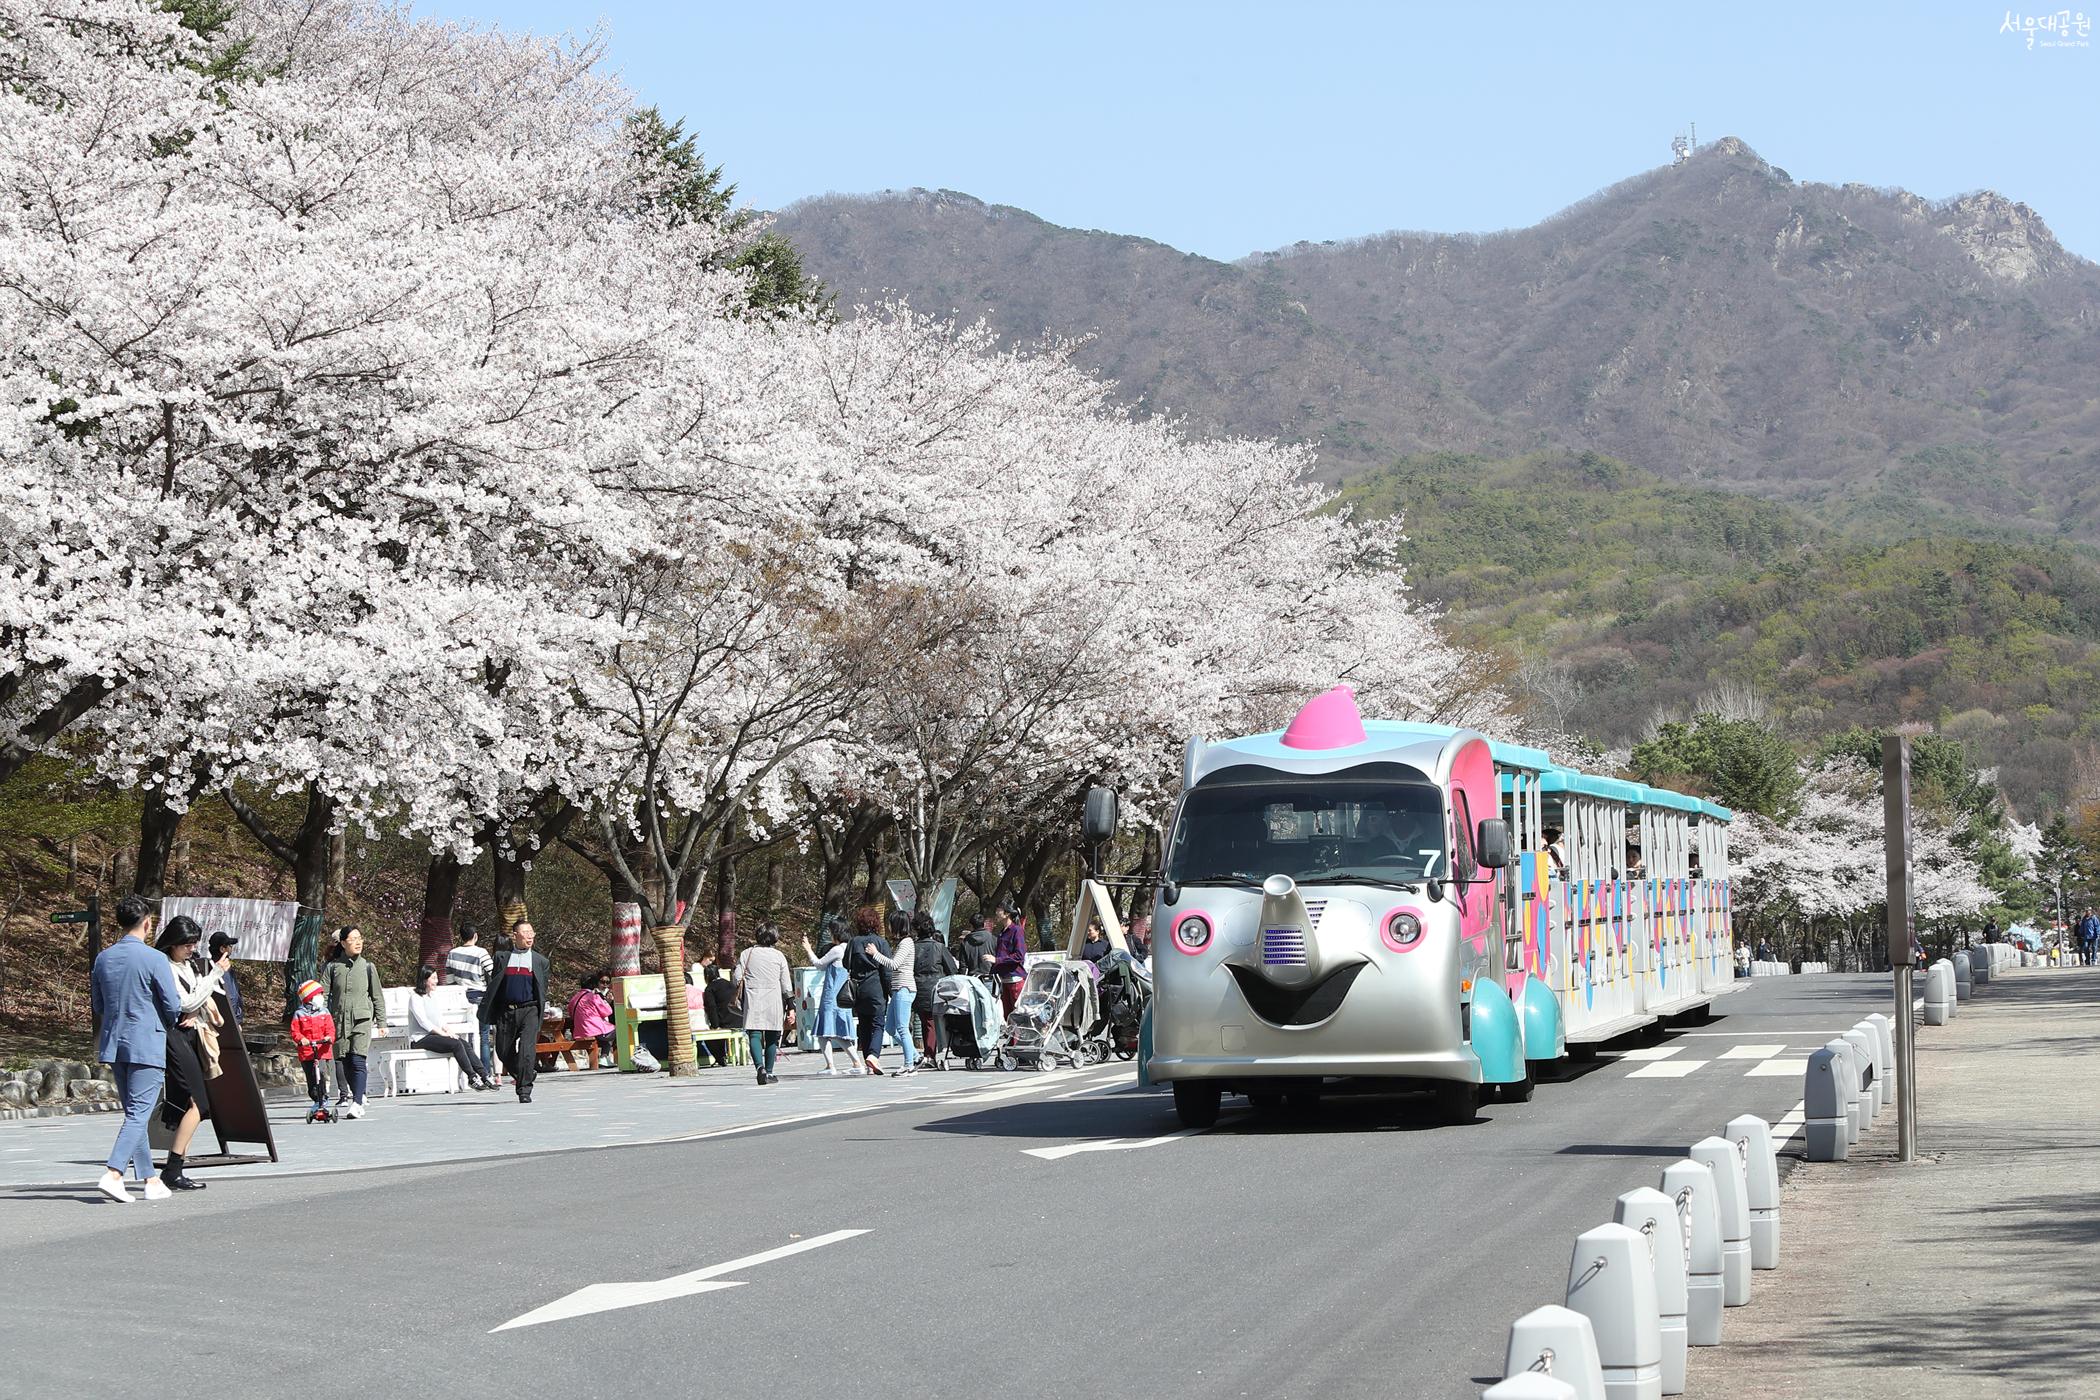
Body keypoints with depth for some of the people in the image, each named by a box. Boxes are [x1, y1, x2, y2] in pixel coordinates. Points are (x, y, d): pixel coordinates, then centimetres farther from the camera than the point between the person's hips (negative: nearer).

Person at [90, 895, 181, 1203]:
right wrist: (167, 1026, 12)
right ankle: (113, 1173, -21)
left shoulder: (103, 958, 6)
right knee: (139, 1113, -6)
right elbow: (173, 1007, -9)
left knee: (133, 1112, 14)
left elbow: (97, 1005, 16)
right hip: (147, 1044, -6)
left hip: (114, 1044, 6)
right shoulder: (154, 960, -12)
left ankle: (150, 1180, 17)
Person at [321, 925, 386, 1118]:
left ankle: (357, 1103, -19)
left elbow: (377, 996, 12)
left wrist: (381, 1022, 11)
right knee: (344, 1062, 4)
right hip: (339, 1020, 1)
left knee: (358, 1061, -14)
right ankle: (359, 1096, 18)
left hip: (362, 1019, -1)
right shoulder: (332, 967, 5)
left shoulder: (367, 966, 7)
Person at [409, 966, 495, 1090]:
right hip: (421, 1040, -7)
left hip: (434, 1035, 7)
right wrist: (443, 1033, -18)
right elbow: (423, 1021, -14)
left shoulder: (432, 998, 21)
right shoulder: (415, 998, -5)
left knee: (464, 1043, -17)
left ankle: (484, 1075, -24)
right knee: (456, 1044, -27)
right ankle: (473, 1077, -25)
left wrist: (448, 1031, 0)